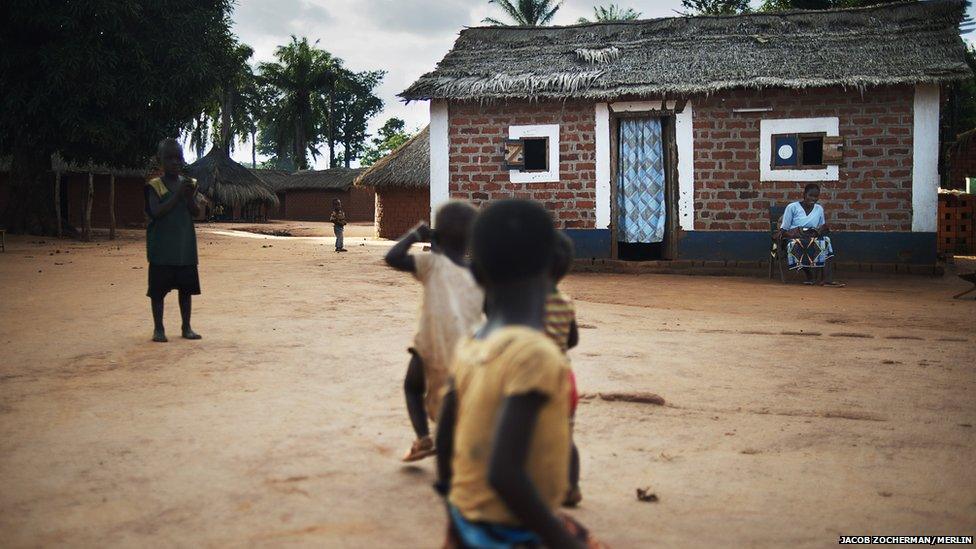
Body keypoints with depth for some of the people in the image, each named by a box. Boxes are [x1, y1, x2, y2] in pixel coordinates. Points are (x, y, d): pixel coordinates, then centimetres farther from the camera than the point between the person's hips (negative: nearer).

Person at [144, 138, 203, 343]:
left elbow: (197, 212, 1)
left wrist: (189, 196, -17)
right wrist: (178, 195, -21)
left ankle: (186, 327, 19)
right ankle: (158, 328, 11)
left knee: (186, 287, 9)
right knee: (158, 288, 1)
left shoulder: (189, 184, 7)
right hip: (161, 247, -4)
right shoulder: (155, 186, -4)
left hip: (185, 247, 4)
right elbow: (157, 212, -16)